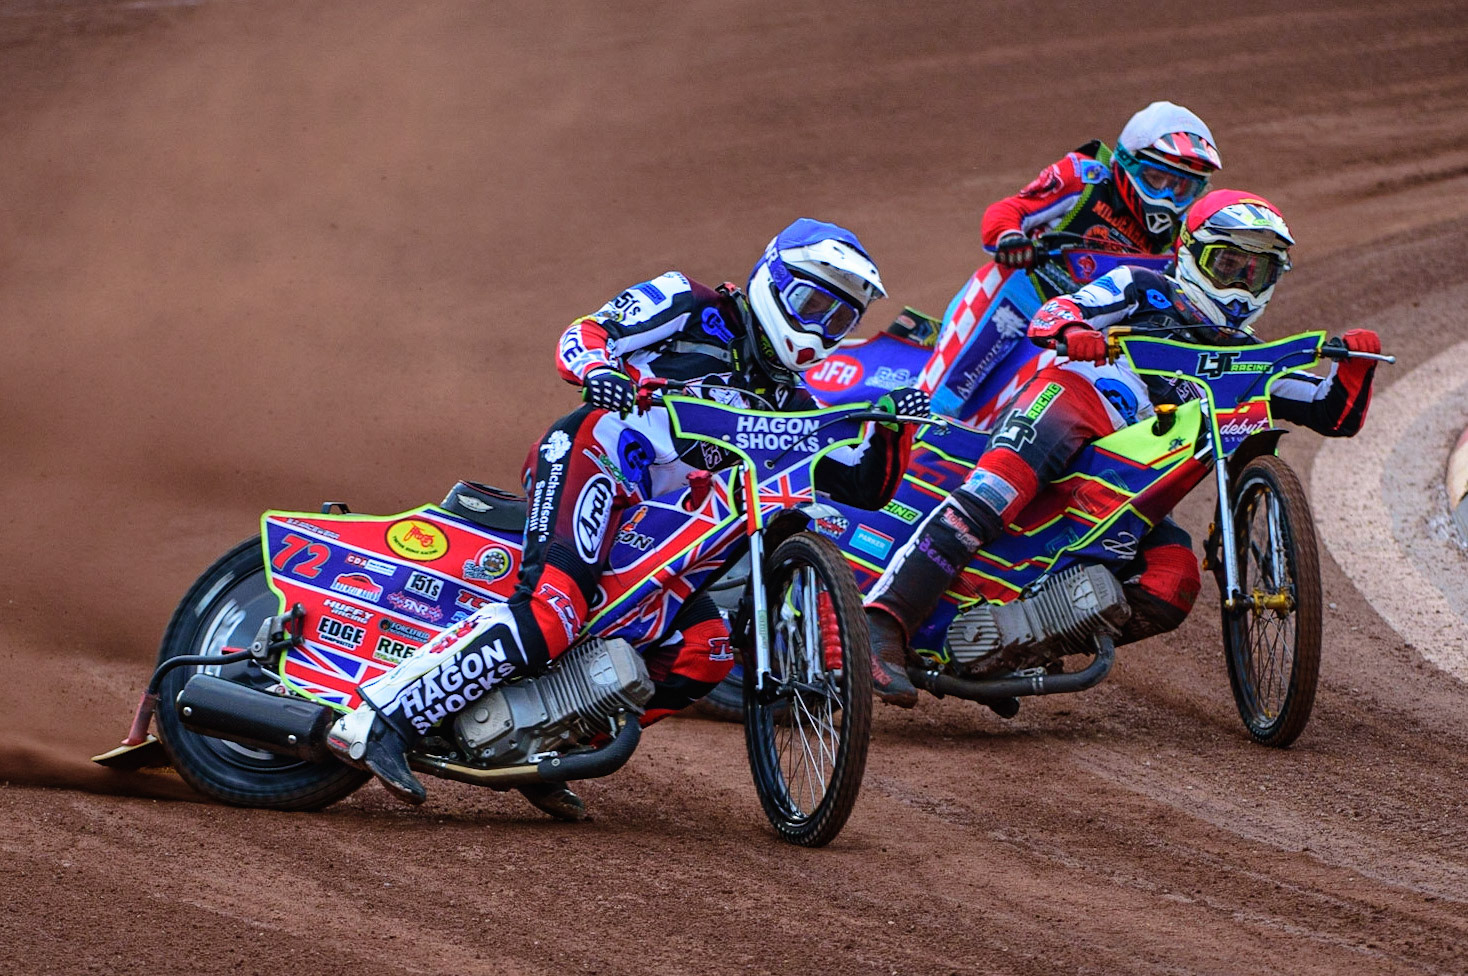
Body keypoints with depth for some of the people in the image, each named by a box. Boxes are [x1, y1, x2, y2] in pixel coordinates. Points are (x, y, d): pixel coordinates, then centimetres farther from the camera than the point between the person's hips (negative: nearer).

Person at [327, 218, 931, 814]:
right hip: (587, 454, -8)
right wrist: (597, 368, -26)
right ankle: (378, 720, -34)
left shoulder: (786, 403, 22)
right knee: (551, 612, -30)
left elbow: (866, 488, 19)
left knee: (706, 652, -4)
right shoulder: (691, 306, 5)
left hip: (646, 523, 8)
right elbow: (582, 334, -3)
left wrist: (892, 427, 0)